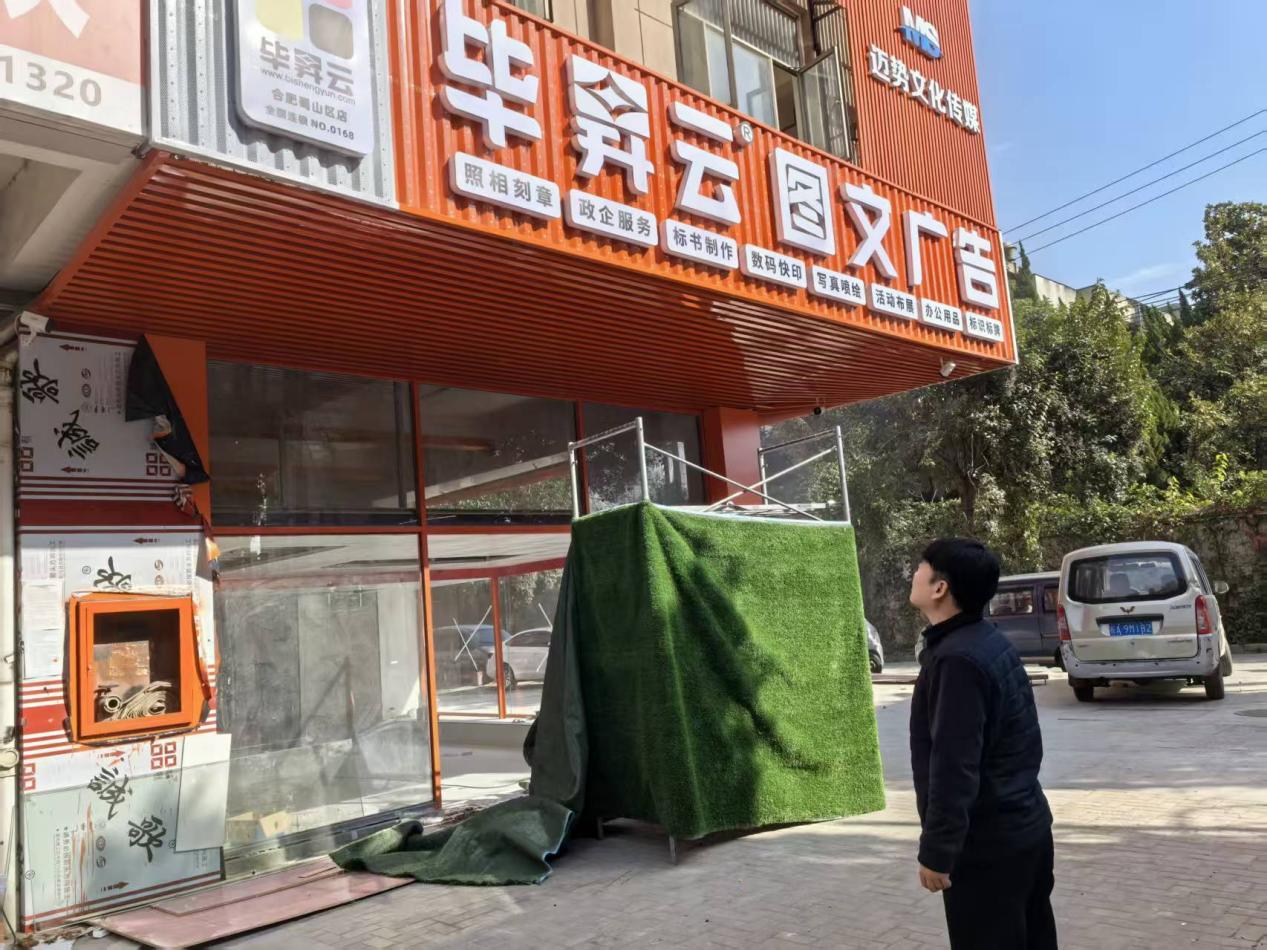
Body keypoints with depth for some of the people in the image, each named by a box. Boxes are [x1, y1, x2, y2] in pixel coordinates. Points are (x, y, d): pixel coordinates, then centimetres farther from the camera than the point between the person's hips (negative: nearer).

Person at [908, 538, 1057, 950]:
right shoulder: (990, 642, 6)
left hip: (986, 844, -9)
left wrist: (936, 851, -19)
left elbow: (954, 767, -25)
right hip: (1025, 827, 9)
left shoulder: (957, 659, -24)